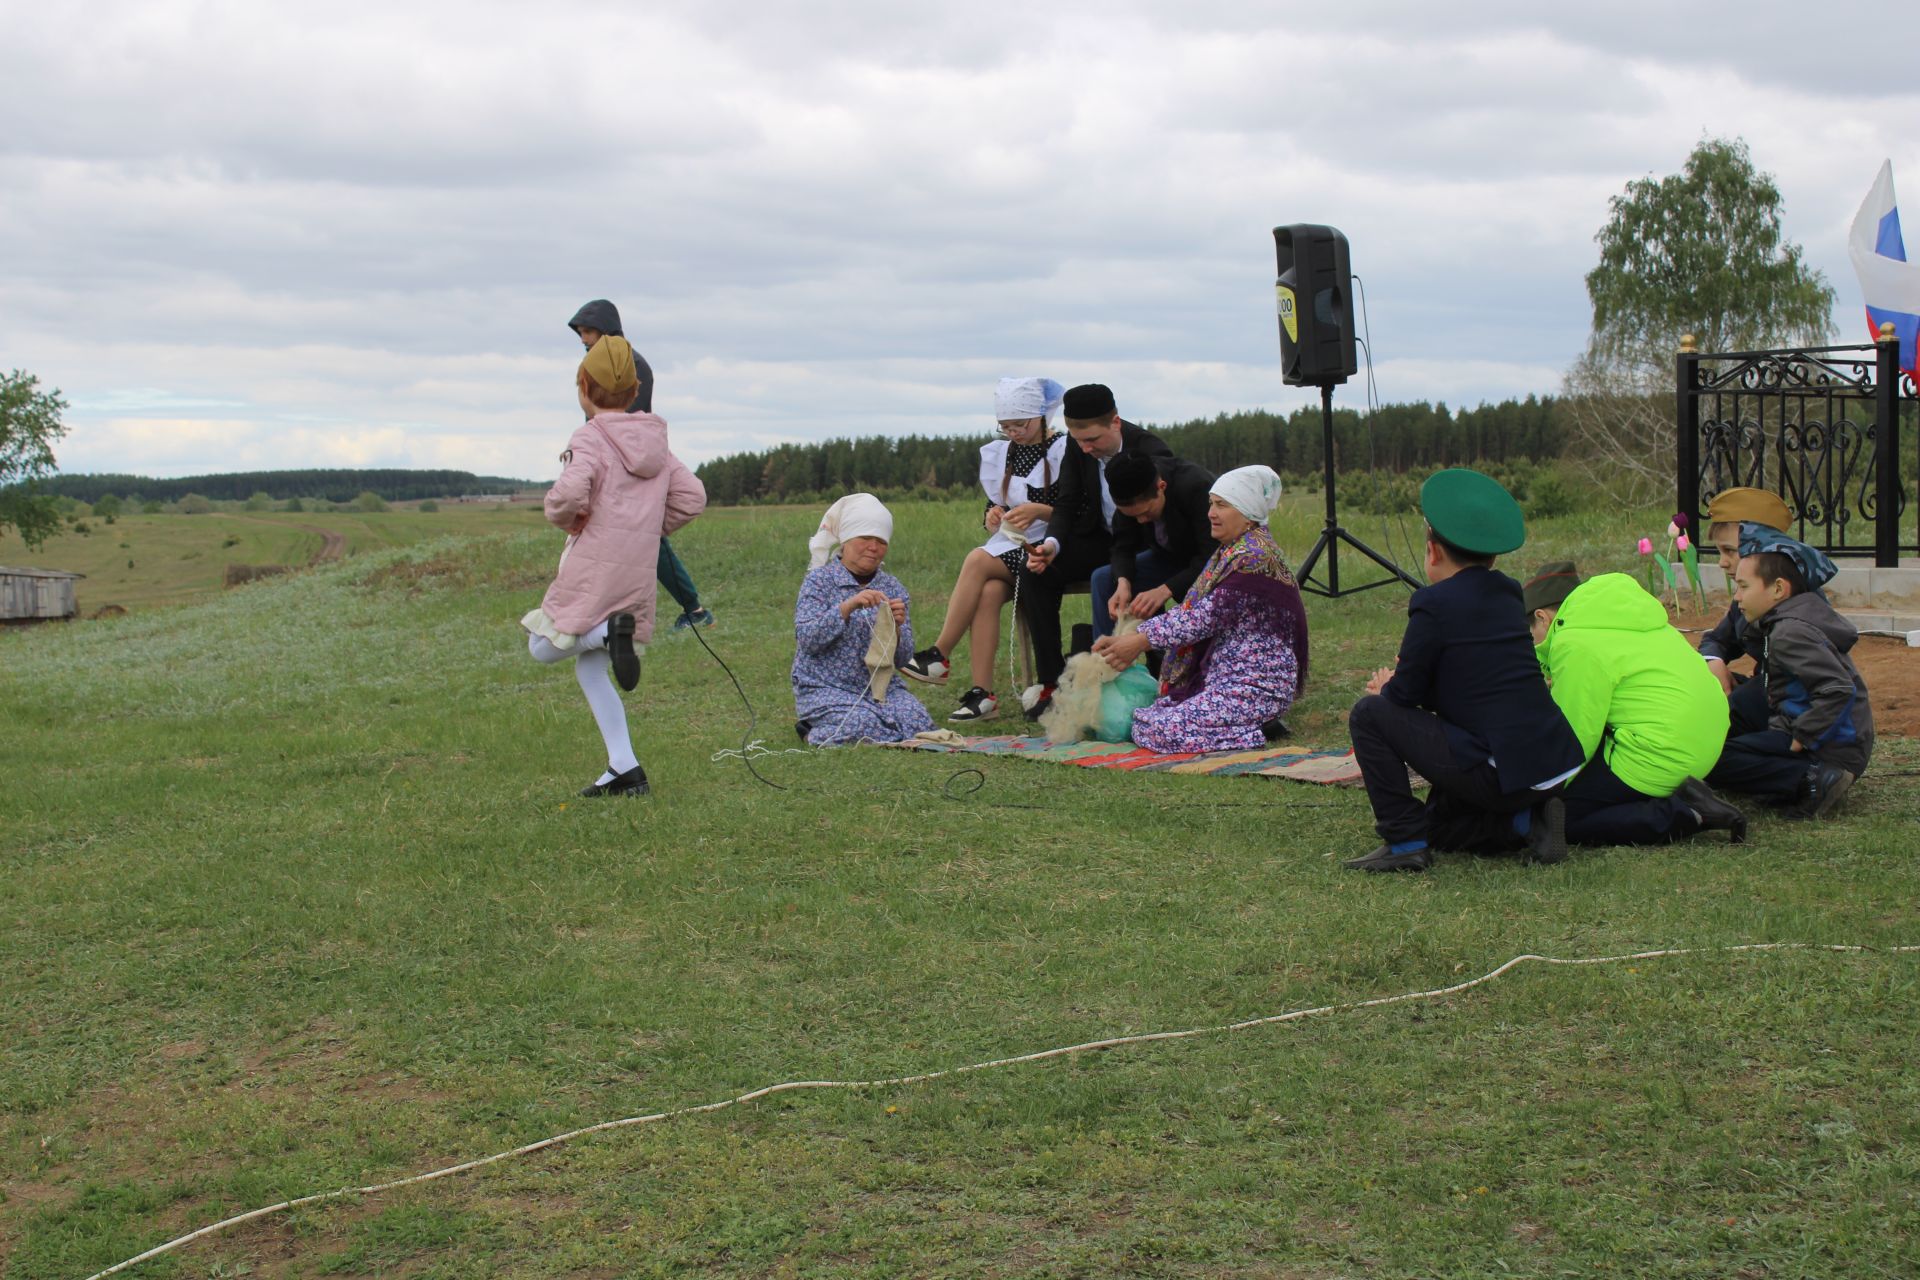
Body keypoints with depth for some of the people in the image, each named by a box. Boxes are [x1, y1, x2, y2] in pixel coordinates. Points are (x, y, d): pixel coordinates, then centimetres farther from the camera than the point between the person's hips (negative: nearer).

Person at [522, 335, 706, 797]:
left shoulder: (590, 439, -9)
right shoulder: (654, 442, 11)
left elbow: (569, 493, -25)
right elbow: (692, 497, 9)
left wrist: (562, 516, -4)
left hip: (593, 565, -6)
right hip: (639, 572, 7)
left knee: (543, 647, 8)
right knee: (590, 669, 15)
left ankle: (608, 631, -19)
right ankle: (625, 771, 7)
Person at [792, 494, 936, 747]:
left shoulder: (892, 588, 8)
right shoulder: (820, 580, -2)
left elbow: (902, 657, 4)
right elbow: (807, 639, -15)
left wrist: (896, 628, -17)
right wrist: (847, 607, -26)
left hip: (880, 684, 5)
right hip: (825, 687, -4)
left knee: (917, 723, -22)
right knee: (865, 726, -32)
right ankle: (816, 733, 2)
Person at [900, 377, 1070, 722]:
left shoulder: (1064, 451, -3)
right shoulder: (999, 453, 14)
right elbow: (992, 518, 16)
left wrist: (1040, 511, -22)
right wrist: (993, 518, -8)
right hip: (1011, 546, 5)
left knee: (978, 560, -29)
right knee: (988, 592, -30)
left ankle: (939, 657, -23)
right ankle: (982, 693, -33)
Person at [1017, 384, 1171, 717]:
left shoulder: (1151, 453, -24)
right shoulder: (1078, 446, -7)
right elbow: (1067, 504, -1)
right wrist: (1052, 544, -23)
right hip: (1099, 537, 6)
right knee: (1034, 573, -18)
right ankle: (1051, 680, -14)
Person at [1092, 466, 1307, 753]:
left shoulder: (1255, 558, -18)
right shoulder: (1230, 551, 14)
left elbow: (1207, 617, -21)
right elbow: (1191, 610, 12)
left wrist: (1141, 641, -15)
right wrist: (1128, 638, 3)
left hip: (1255, 686, -10)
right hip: (1219, 676, 10)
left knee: (1161, 730, -21)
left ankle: (1259, 728, -5)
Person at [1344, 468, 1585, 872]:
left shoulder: (1435, 603, -11)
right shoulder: (1506, 593, 13)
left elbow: (1406, 694, -5)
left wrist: (1386, 689, 18)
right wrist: (1399, 685, 19)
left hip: (1501, 774, -9)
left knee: (1369, 714, 0)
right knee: (1440, 824, 30)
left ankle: (1405, 841, 0)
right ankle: (1527, 821, 8)